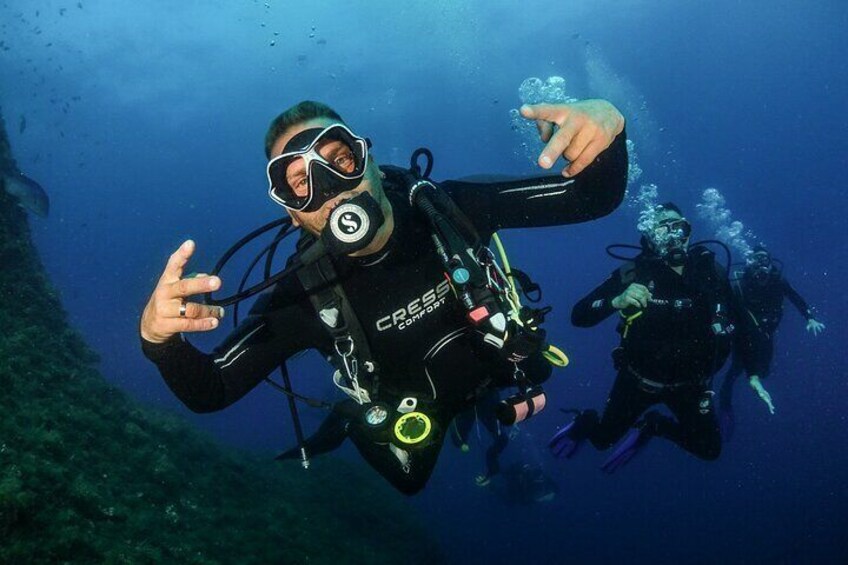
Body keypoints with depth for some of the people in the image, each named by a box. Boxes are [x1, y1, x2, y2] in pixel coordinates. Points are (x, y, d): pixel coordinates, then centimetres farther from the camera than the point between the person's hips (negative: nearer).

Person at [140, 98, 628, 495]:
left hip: (499, 381, 1)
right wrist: (160, 339, -50)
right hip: (415, 422, -1)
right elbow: (208, 392, -27)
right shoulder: (304, 296, -31)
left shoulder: (447, 208, -30)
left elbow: (594, 197, -26)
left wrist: (603, 126, -50)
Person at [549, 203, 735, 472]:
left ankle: (653, 425, 32)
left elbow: (732, 324, 3)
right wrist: (617, 301, -41)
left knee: (709, 450, 7)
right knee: (602, 438, 8)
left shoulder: (710, 271, -13)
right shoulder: (635, 273, -20)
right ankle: (586, 422, 44)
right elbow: (579, 316, -24)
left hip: (689, 382, 2)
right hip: (639, 377, -2)